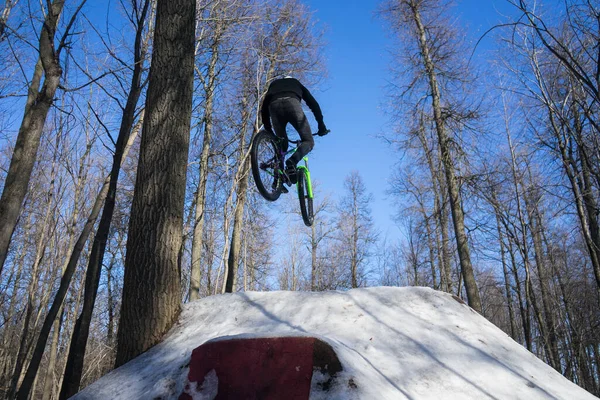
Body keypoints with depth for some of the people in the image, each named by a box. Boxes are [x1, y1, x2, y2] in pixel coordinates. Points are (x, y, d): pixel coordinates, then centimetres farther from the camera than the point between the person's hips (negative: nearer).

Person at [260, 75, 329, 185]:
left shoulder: (273, 84, 42)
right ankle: (292, 162, -23)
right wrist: (321, 125, 26)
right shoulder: (297, 83, 40)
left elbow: (264, 108, 32)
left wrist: (269, 130, 34)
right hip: (292, 103, -2)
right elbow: (313, 103, 28)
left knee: (281, 144, 19)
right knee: (308, 141, 6)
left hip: (274, 105, 2)